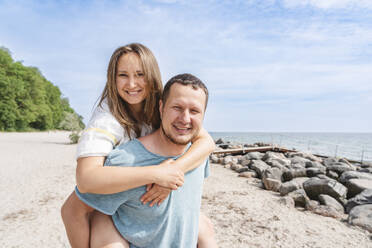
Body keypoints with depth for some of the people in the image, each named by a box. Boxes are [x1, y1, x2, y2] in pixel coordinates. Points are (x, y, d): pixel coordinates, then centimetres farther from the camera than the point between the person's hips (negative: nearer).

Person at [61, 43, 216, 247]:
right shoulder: (106, 116, -30)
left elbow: (207, 141, -25)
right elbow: (85, 179, -43)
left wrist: (174, 169, -43)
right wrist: (155, 174, -47)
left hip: (153, 196, 3)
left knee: (204, 229, -4)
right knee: (72, 208, -27)